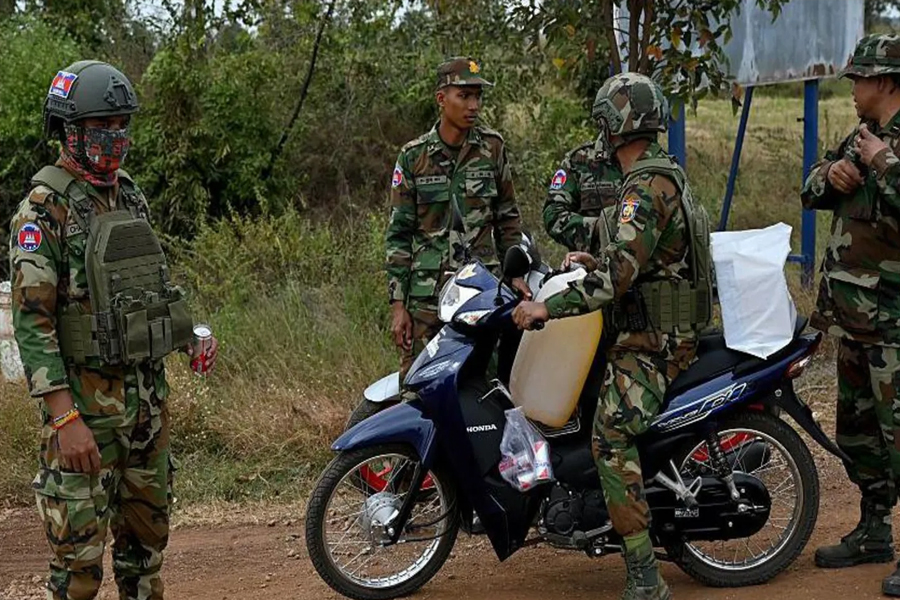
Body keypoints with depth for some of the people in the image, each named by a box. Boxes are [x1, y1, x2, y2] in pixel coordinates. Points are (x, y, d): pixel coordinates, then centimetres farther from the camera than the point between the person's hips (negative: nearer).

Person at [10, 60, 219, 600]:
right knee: (79, 553, -4)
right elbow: (31, 320, -18)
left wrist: (191, 335, 5)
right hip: (86, 400, -7)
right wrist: (66, 419, -24)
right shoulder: (45, 210, -12)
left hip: (148, 393, 7)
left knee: (147, 532, 16)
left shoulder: (132, 198, 12)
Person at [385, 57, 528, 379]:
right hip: (427, 289, 0)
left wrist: (515, 272, 9)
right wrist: (398, 304, 0)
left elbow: (507, 216, 16)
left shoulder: (492, 146, 6)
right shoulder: (413, 156, 3)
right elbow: (398, 233, 4)